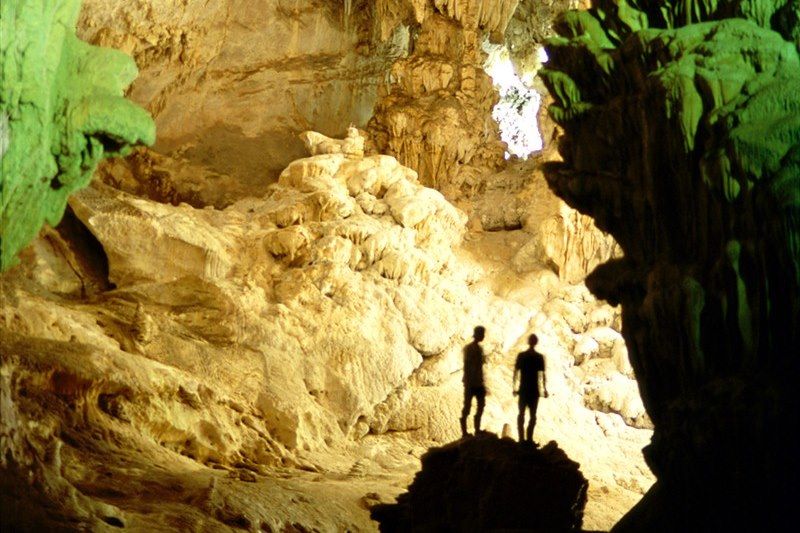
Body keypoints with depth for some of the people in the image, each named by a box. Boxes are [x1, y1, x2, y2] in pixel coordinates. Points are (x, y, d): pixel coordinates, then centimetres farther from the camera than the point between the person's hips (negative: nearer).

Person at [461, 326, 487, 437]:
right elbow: (466, 366, -14)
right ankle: (464, 433, 0)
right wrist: (467, 384, -19)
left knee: (481, 406, 8)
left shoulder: (479, 348, 14)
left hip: (478, 383, 8)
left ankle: (477, 431, 15)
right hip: (470, 383, -8)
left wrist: (482, 383, 17)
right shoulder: (468, 348, -9)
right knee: (467, 408, -3)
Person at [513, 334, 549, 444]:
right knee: (532, 415, 3)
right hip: (534, 390, -2)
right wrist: (544, 389, -1)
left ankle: (521, 438, 8)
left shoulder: (521, 356, 1)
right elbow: (542, 374, -8)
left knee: (521, 413, 10)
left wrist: (514, 387, 8)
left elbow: (516, 372, 1)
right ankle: (529, 438, -4)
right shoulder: (539, 357, -6)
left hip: (523, 389, 2)